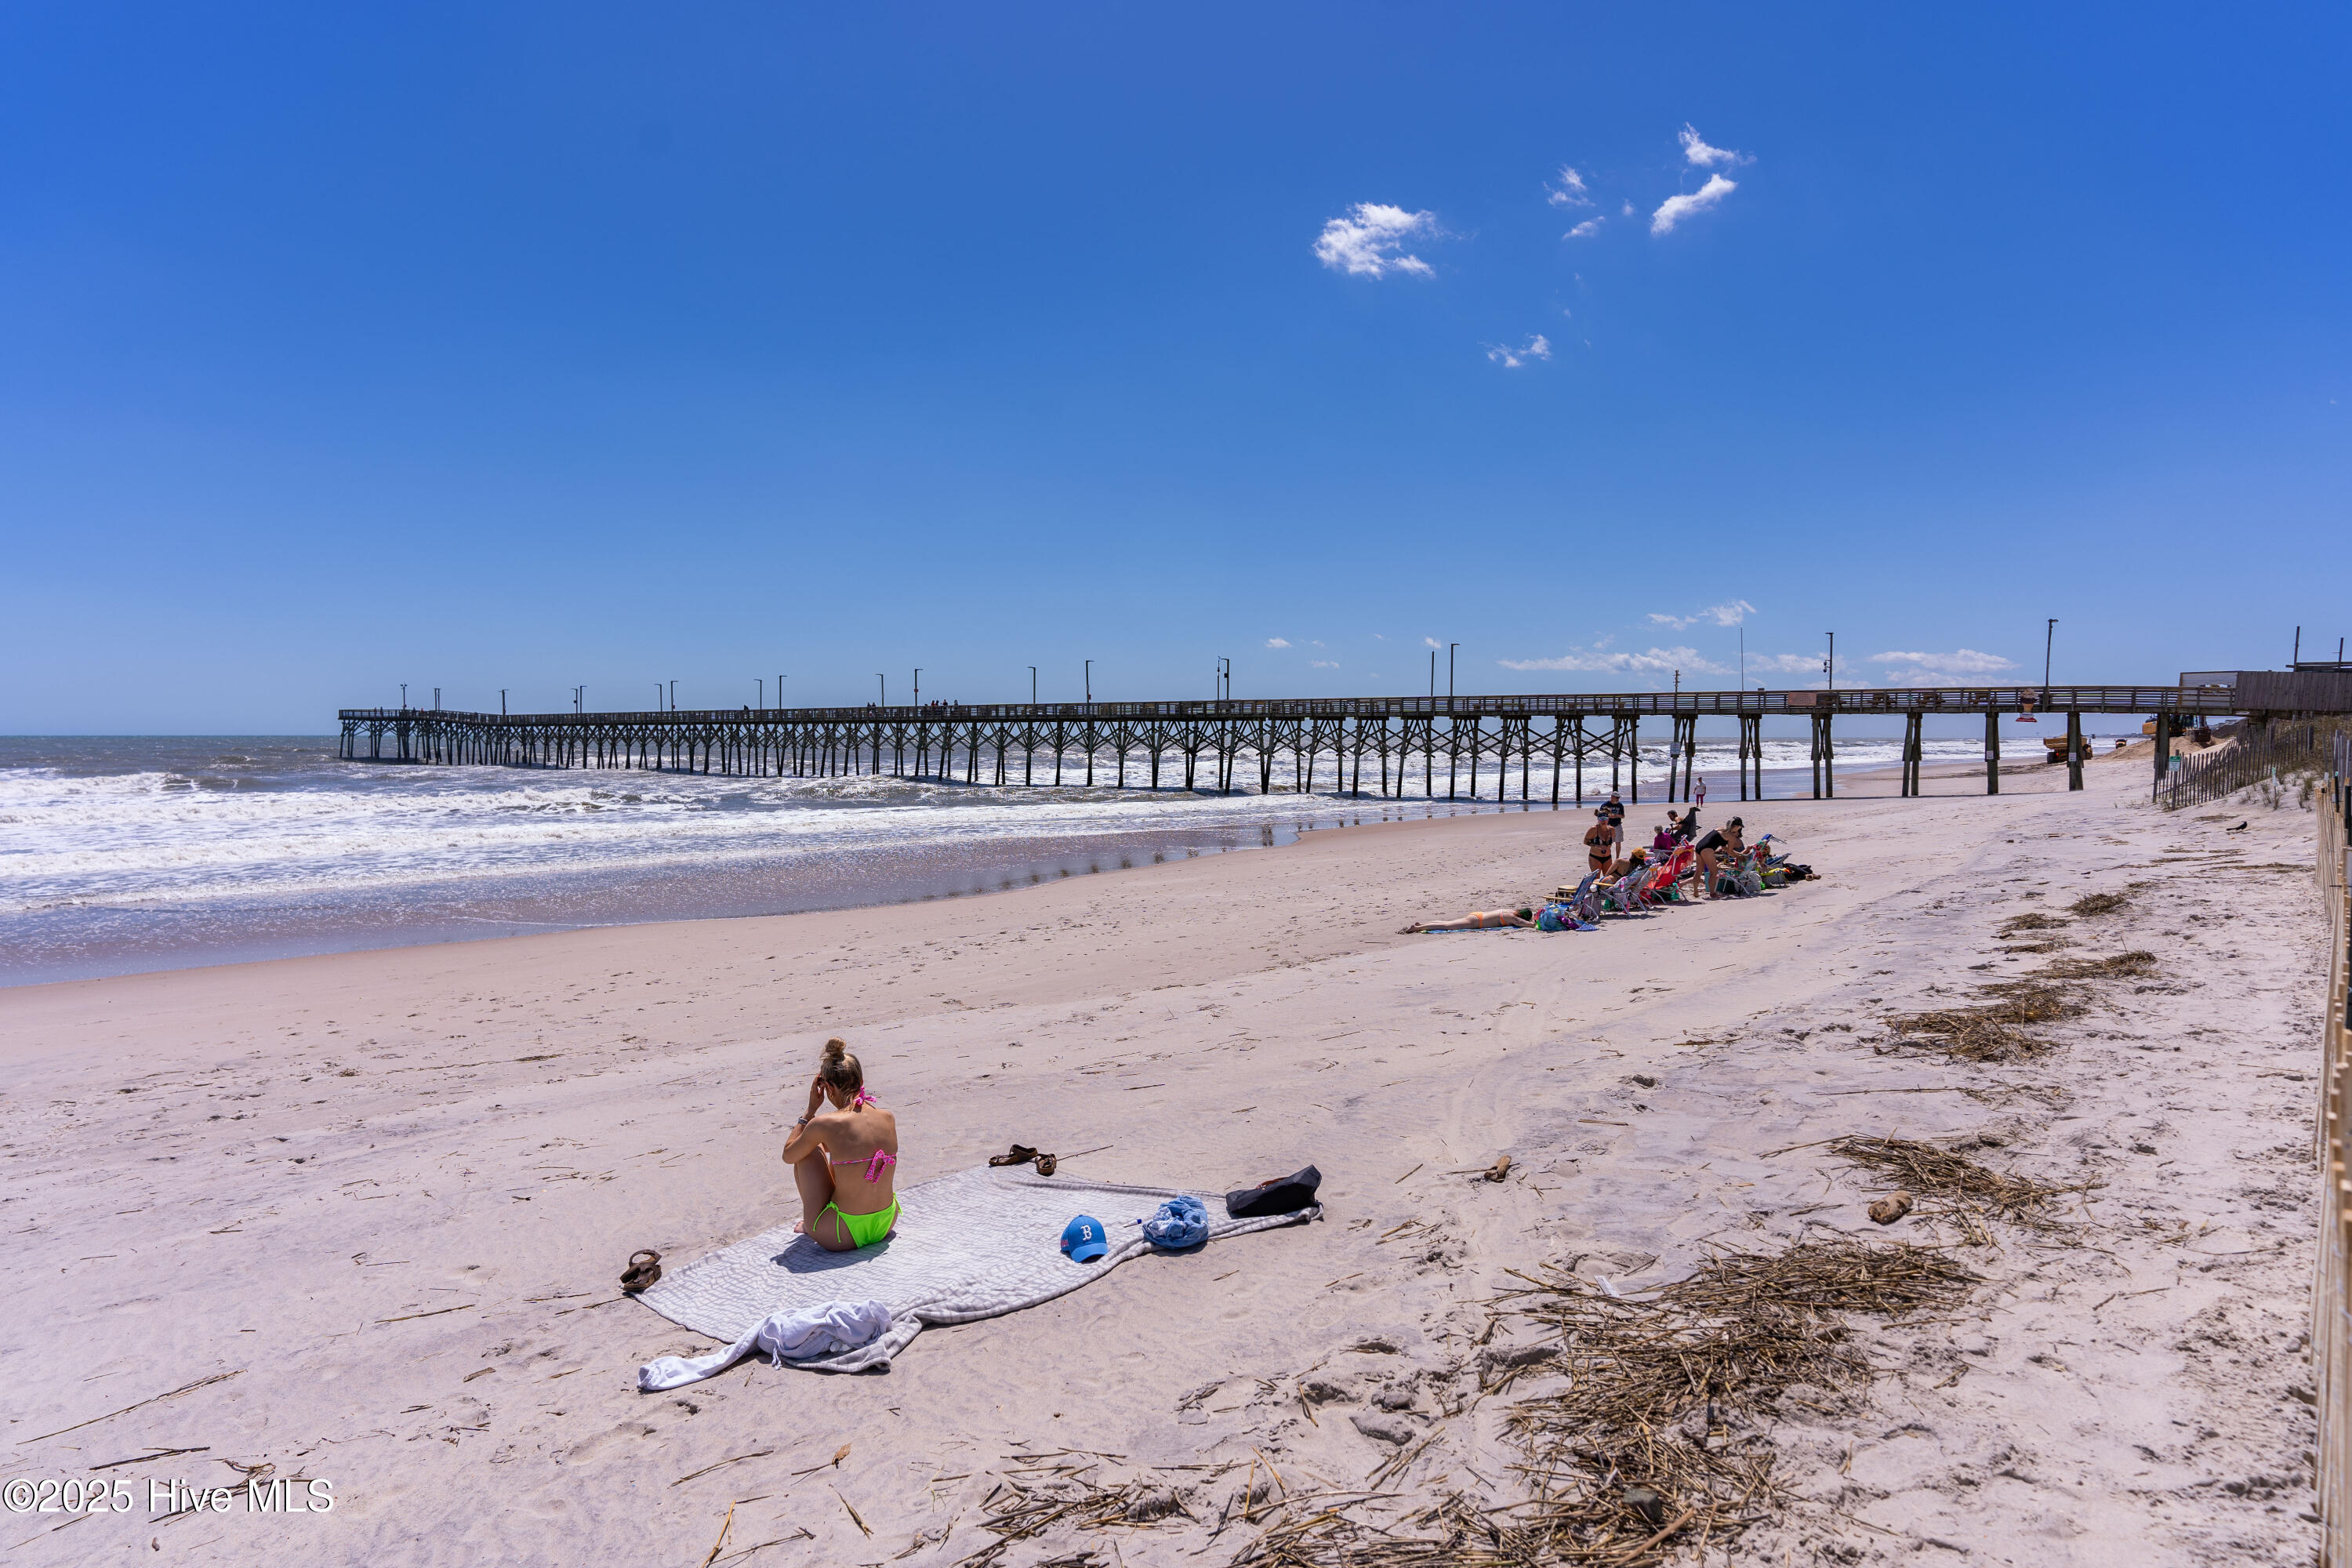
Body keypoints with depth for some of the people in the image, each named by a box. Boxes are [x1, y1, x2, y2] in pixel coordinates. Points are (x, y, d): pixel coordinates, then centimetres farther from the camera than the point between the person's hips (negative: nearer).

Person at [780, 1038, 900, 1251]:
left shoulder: (824, 1124, -17)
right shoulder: (888, 1118, -3)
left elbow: (788, 1155, 4)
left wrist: (811, 1108, 7)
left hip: (841, 1237, -5)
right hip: (886, 1225, 5)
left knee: (809, 1150, 11)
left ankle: (810, 1224, 27)